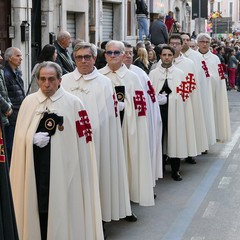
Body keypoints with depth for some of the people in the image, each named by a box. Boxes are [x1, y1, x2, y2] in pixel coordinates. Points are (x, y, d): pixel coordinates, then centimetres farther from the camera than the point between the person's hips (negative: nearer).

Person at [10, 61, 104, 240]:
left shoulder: (73, 103, -4)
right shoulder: (28, 102, 9)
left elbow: (82, 140, -5)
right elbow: (20, 135, 8)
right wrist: (33, 138, -11)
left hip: (63, 165, -3)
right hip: (35, 166, 3)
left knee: (61, 206, -1)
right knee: (37, 204, 6)